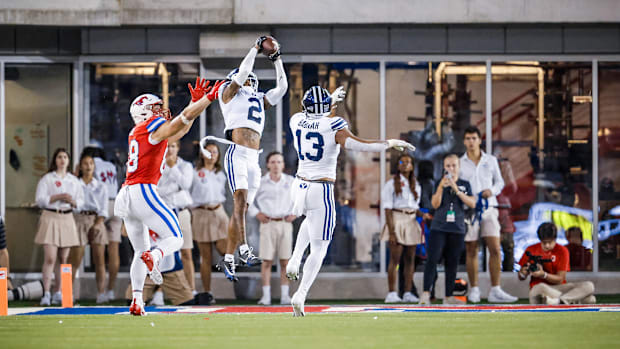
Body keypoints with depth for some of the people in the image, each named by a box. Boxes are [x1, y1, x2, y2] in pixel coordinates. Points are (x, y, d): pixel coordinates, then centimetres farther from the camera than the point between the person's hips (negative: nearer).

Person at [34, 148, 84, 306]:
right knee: (50, 258, -12)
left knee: (63, 258, 4)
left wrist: (73, 201, -6)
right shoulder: (47, 179, 2)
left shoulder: (74, 180, 14)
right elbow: (40, 200, -5)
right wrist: (58, 197, -14)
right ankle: (46, 294, -11)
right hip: (50, 217, -4)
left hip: (67, 218, 4)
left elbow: (81, 200, 15)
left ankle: (58, 293, 10)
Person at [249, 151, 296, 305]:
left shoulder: (291, 182, 6)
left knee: (285, 261, 0)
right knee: (266, 260, -5)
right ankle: (266, 296, -2)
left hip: (285, 224, 1)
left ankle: (285, 295, 5)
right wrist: (256, 213, 1)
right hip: (268, 224, -1)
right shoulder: (260, 183, 1)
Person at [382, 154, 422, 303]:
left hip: (412, 222, 5)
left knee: (410, 259, 3)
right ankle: (391, 294, -8)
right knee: (395, 259, -8)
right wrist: (391, 231, -15)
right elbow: (388, 209, -7)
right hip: (397, 220, -5)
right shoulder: (392, 184, -1)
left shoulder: (416, 185, 15)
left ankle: (408, 293, 6)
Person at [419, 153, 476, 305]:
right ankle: (426, 293, -16)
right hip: (439, 227, -2)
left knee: (452, 263, 5)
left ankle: (448, 296, 10)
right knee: (432, 259, -14)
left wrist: (456, 190, -14)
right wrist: (441, 187, -19)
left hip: (457, 229, 2)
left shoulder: (464, 184, 9)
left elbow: (472, 204, -4)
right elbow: (435, 204, -6)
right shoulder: (439, 183, 5)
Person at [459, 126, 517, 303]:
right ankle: (474, 290, 10)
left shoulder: (491, 160, 9)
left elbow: (499, 182, 15)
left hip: (488, 208, 1)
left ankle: (495, 291, -7)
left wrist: (492, 191, -5)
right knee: (471, 252, 2)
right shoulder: (459, 164, 6)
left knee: (495, 250, -8)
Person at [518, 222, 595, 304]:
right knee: (540, 287, -42)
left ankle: (558, 301, -41)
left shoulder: (562, 251, 1)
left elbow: (560, 279, -5)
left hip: (559, 288, 2)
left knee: (589, 286, -22)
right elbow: (521, 277, 9)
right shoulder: (531, 250, 4)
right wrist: (523, 273, -16)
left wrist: (543, 275, -23)